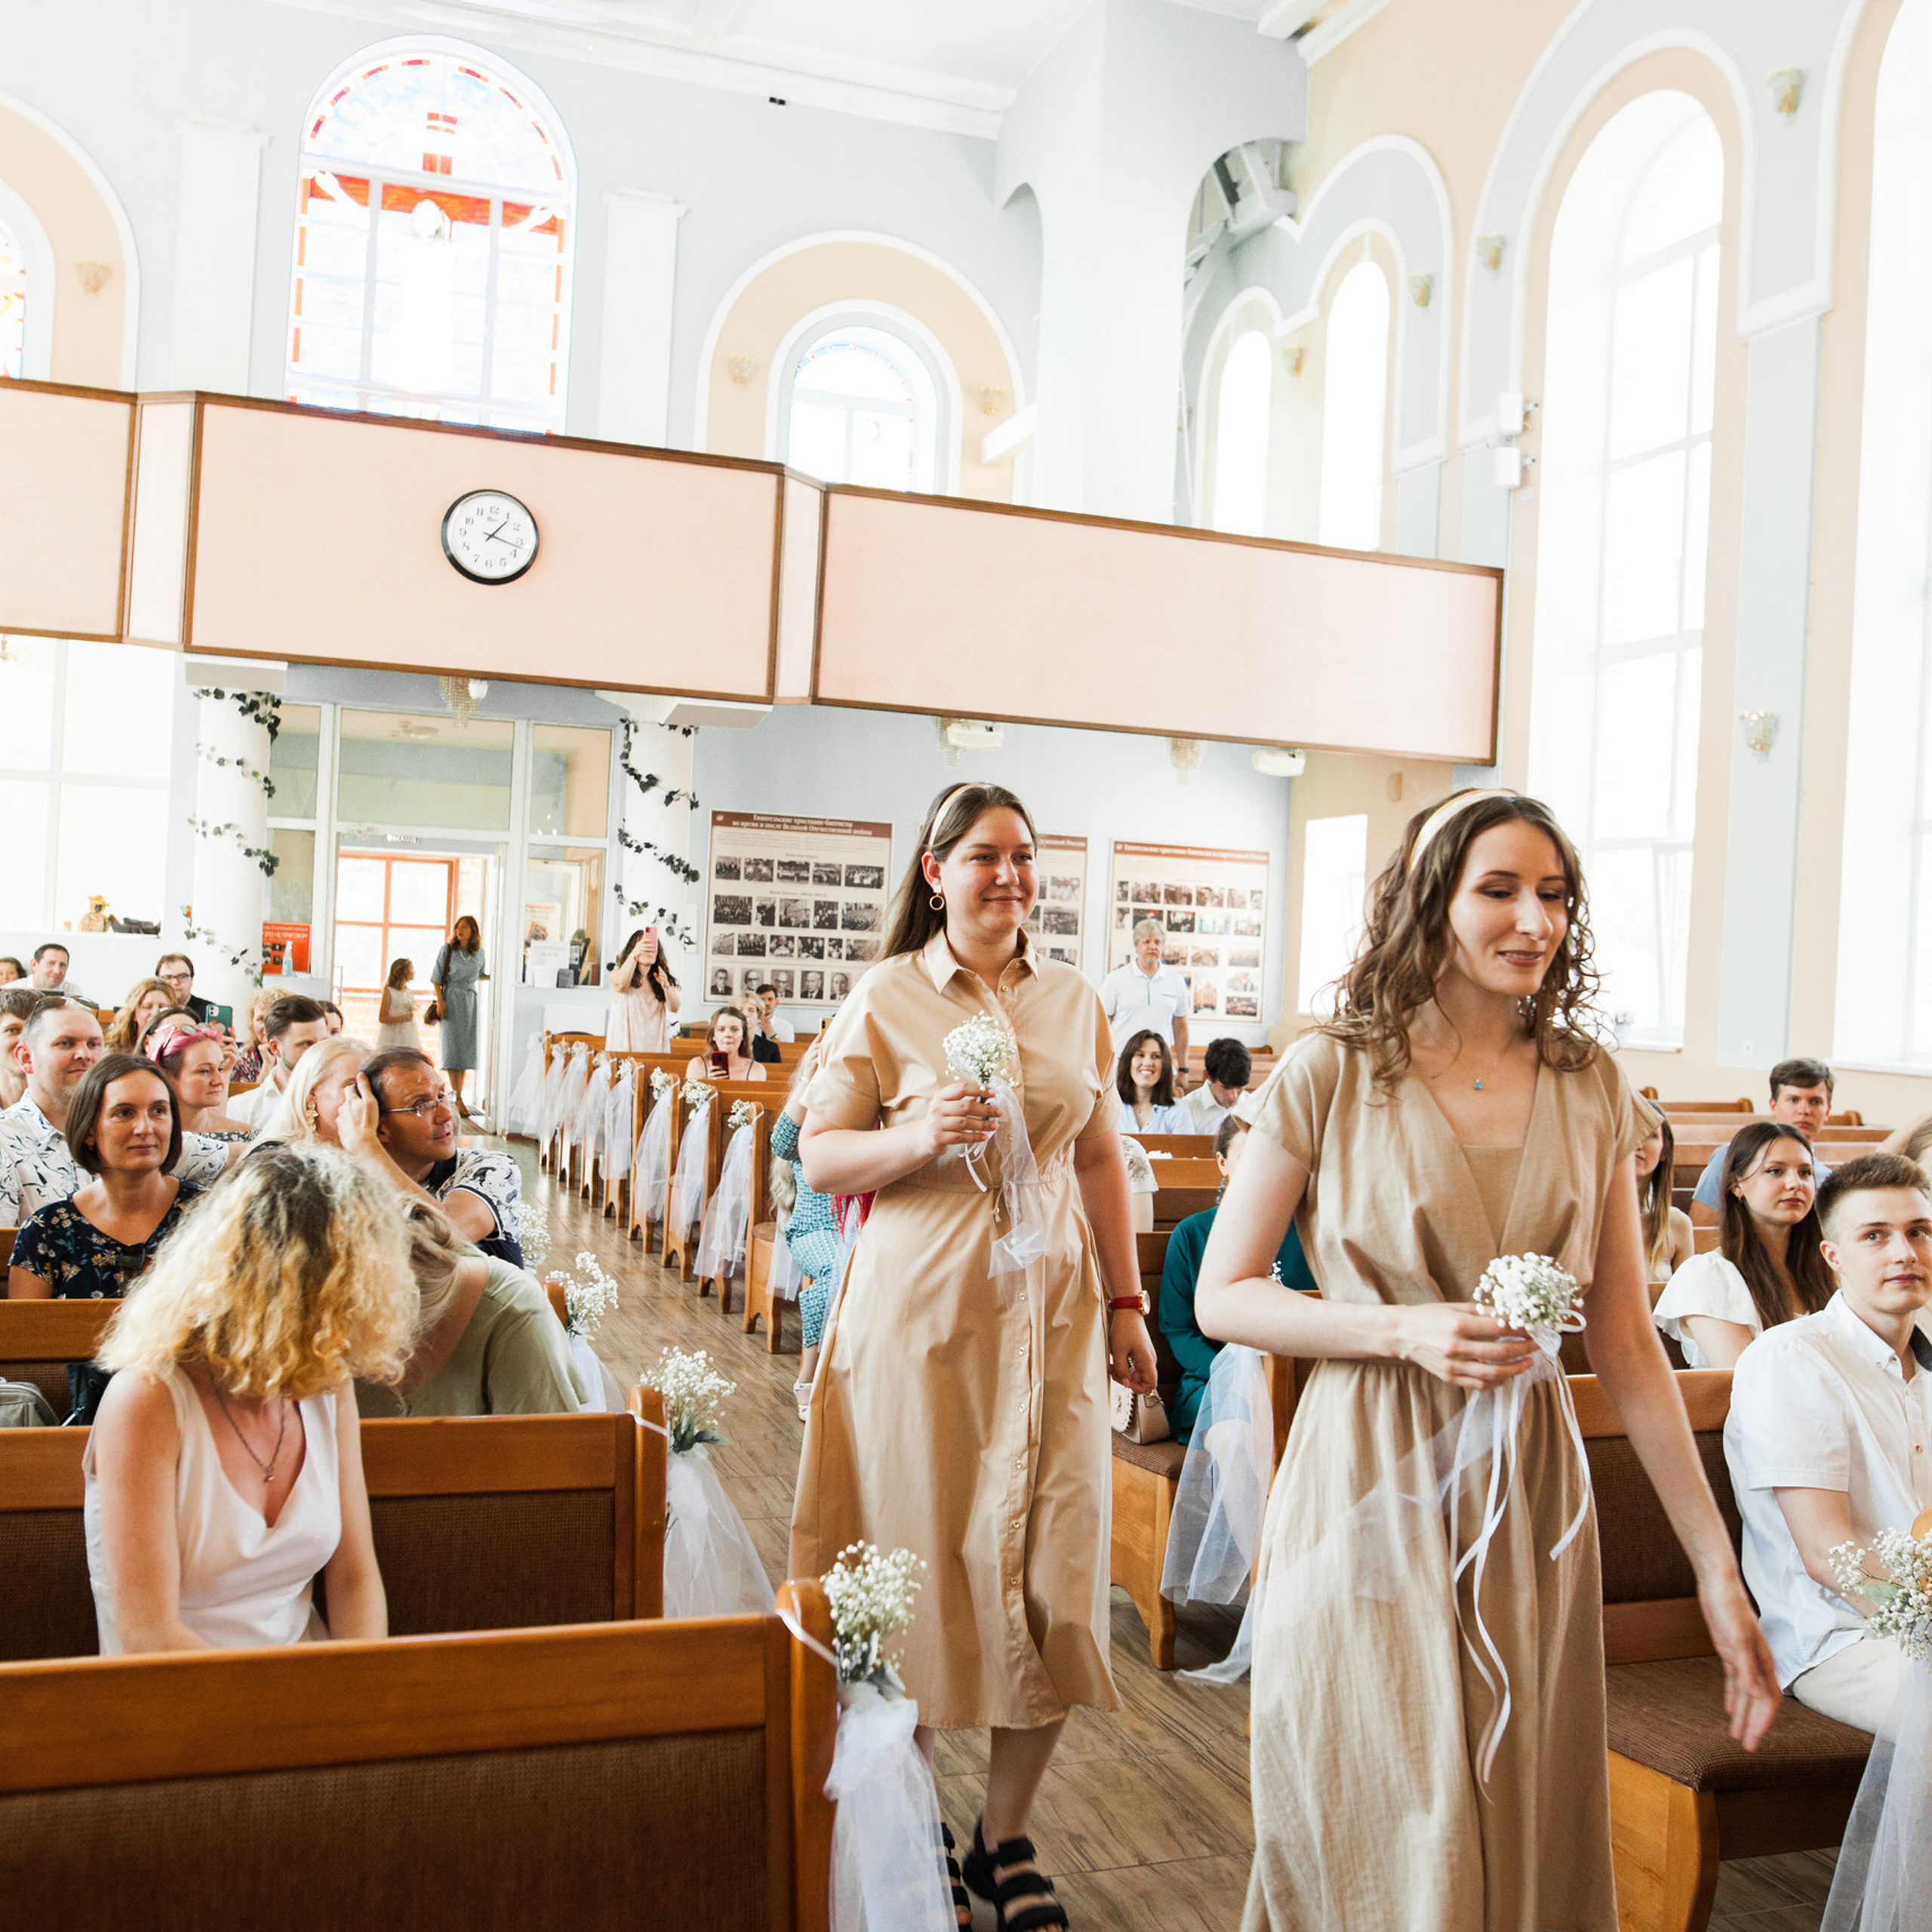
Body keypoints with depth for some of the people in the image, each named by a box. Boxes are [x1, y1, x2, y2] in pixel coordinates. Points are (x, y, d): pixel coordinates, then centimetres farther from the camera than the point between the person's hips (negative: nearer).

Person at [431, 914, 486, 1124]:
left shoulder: (479, 953, 8)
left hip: (471, 1001, 4)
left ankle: (458, 1094, 11)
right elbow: (437, 977, 1)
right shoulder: (448, 950, -1)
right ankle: (458, 1100, -12)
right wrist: (439, 1001, -9)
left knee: (467, 1049, 3)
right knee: (453, 1047, -9)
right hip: (452, 1000, -4)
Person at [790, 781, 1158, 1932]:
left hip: (1052, 1312, 3)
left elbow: (1101, 1159, 13)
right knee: (922, 1566, 4)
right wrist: (919, 1137, -19)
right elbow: (817, 1156, -2)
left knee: (1053, 1574, 4)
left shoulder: (1075, 1000, 9)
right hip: (920, 1313, -3)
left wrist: (1127, 1302, 12)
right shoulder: (887, 997, -1)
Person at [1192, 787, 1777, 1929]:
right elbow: (1222, 1298, -4)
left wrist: (1717, 1567, 3)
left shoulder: (1592, 1087, 3)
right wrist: (1405, 1331, -17)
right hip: (1370, 1498, -3)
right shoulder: (1332, 1074, -8)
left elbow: (1627, 1342, 5)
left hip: (1531, 1498, 3)